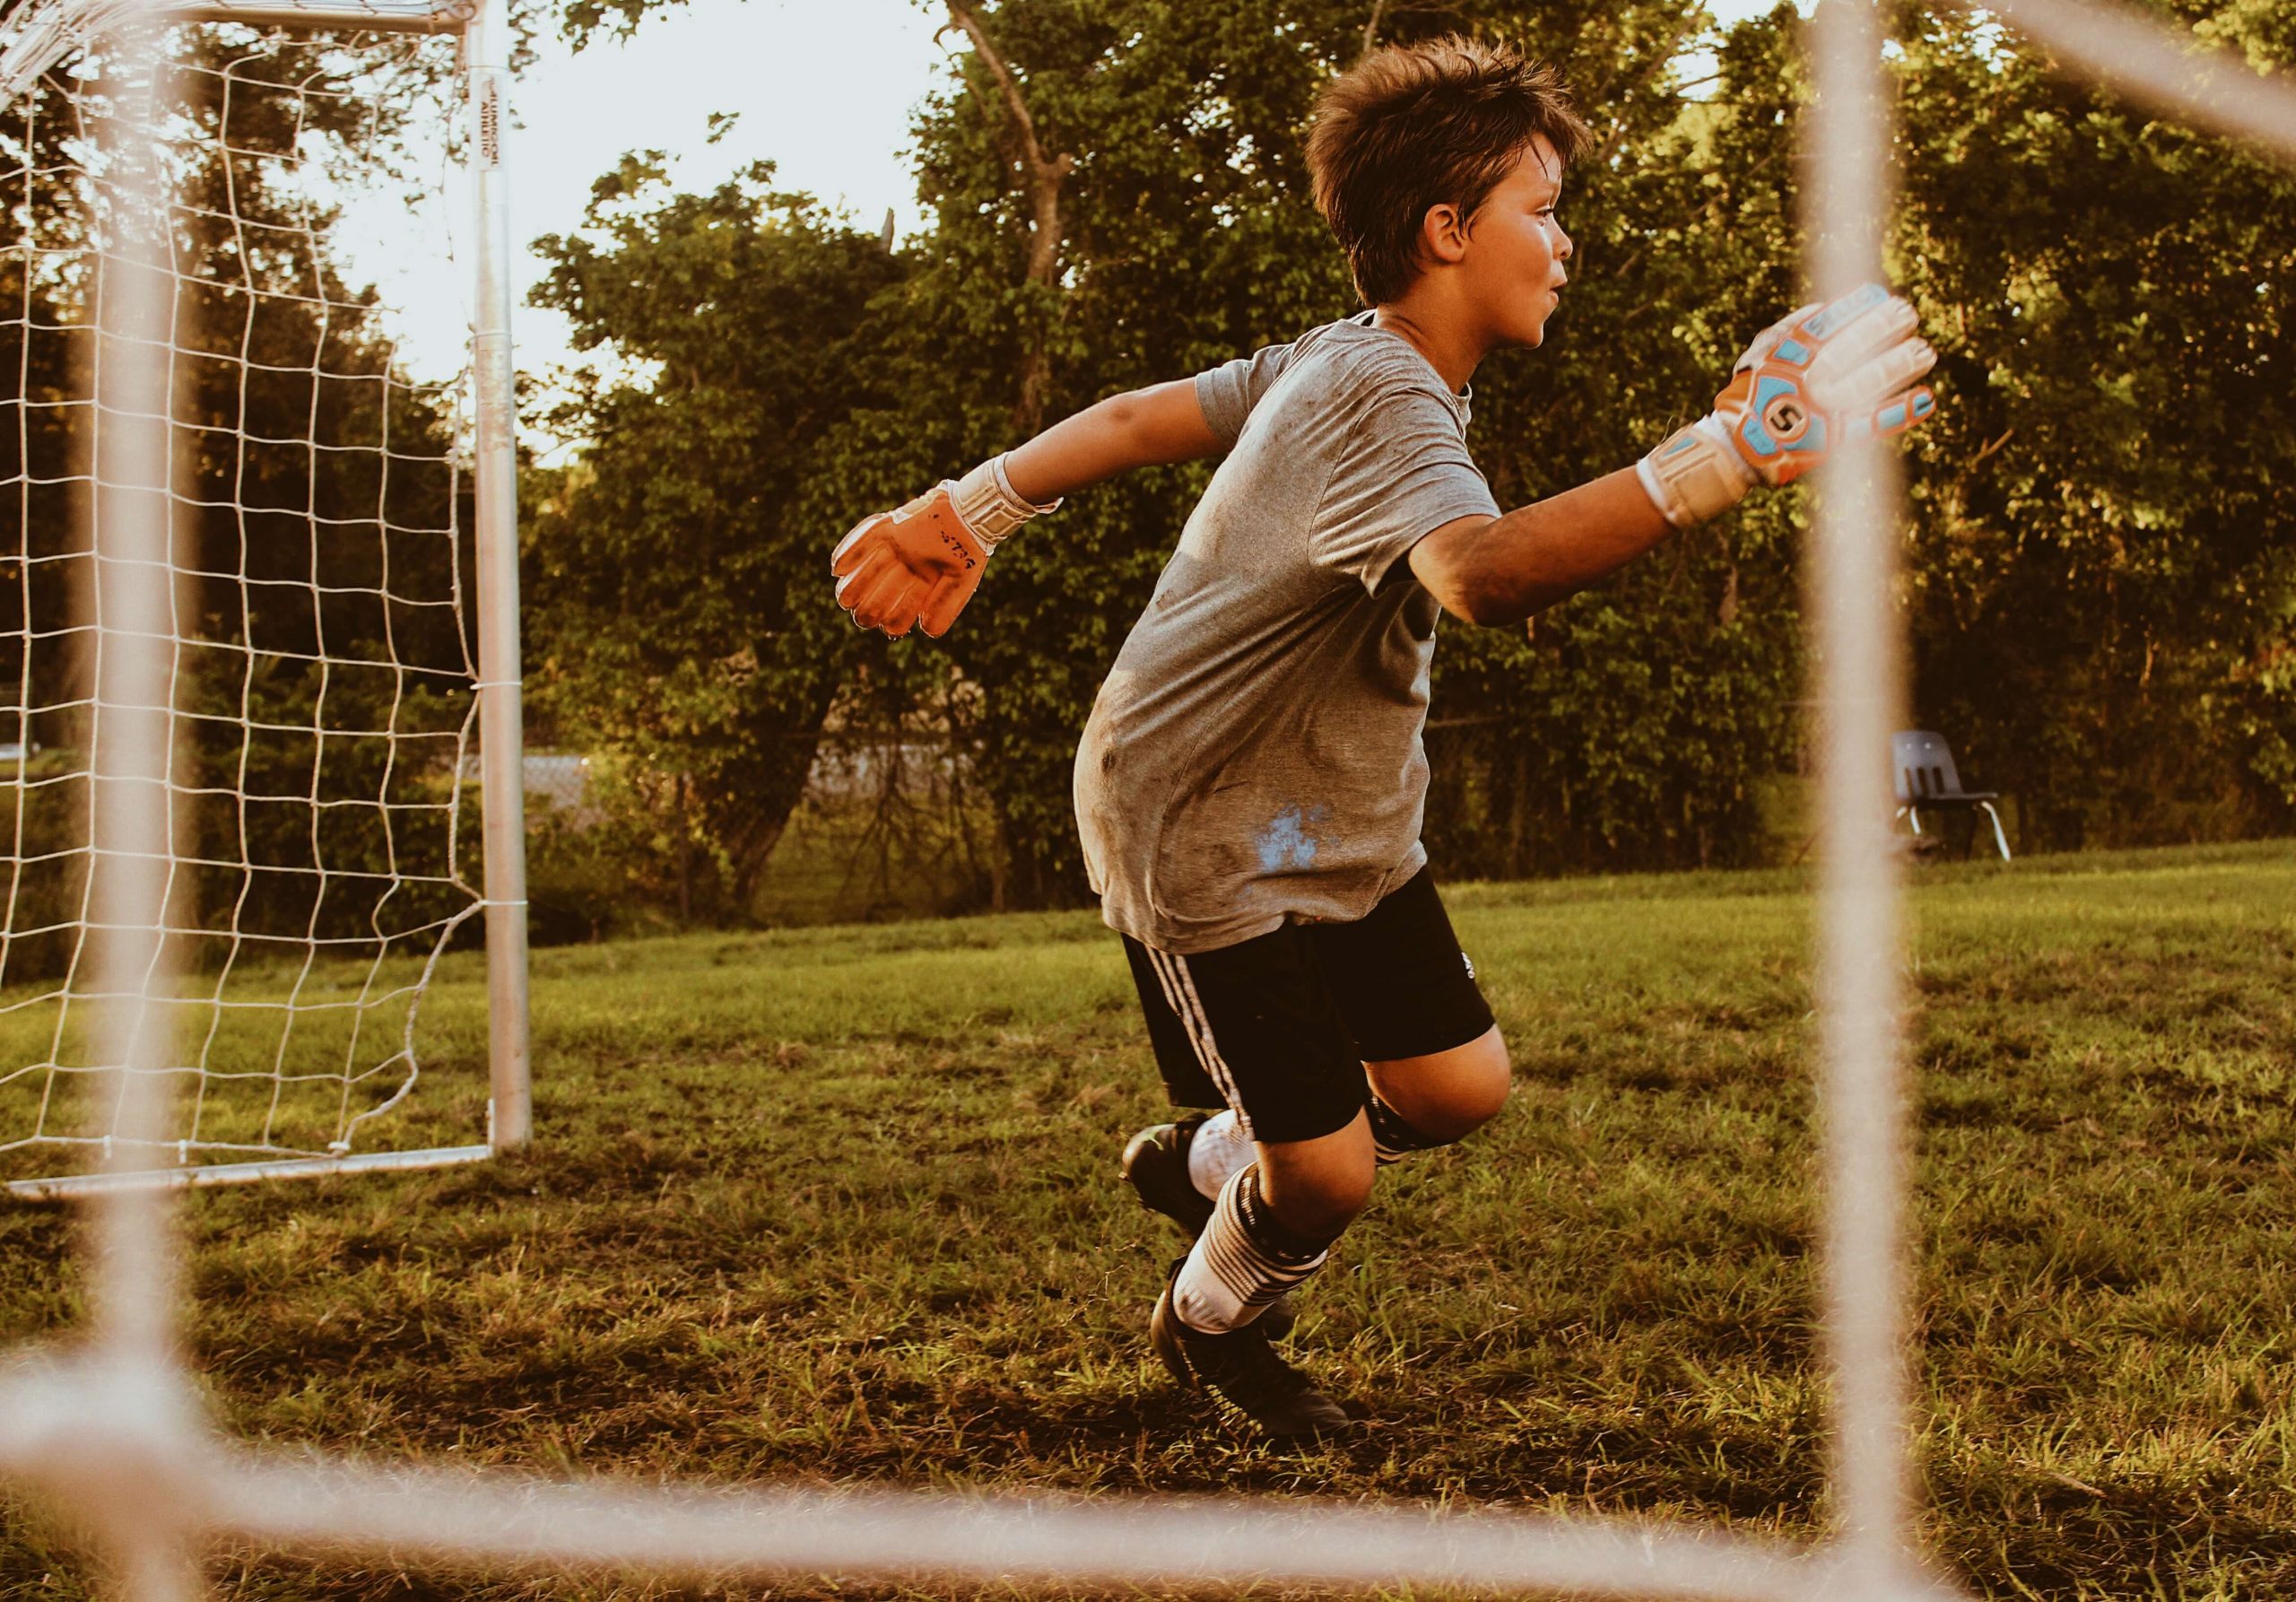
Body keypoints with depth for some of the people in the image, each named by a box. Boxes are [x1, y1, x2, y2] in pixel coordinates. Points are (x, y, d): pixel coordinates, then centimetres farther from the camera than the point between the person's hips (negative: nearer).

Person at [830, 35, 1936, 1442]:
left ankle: (1204, 1164, 34)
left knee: (1458, 1089, 8)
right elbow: (1483, 574, -52)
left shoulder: (1343, 362, 2)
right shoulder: (1381, 400, -30)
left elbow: (1145, 417, 10)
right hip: (1204, 840, -9)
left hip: (1343, 825, 9)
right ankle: (1214, 1322, 30)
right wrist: (1734, 455, -63)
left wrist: (974, 511, 19)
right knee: (1329, 1175, -4)